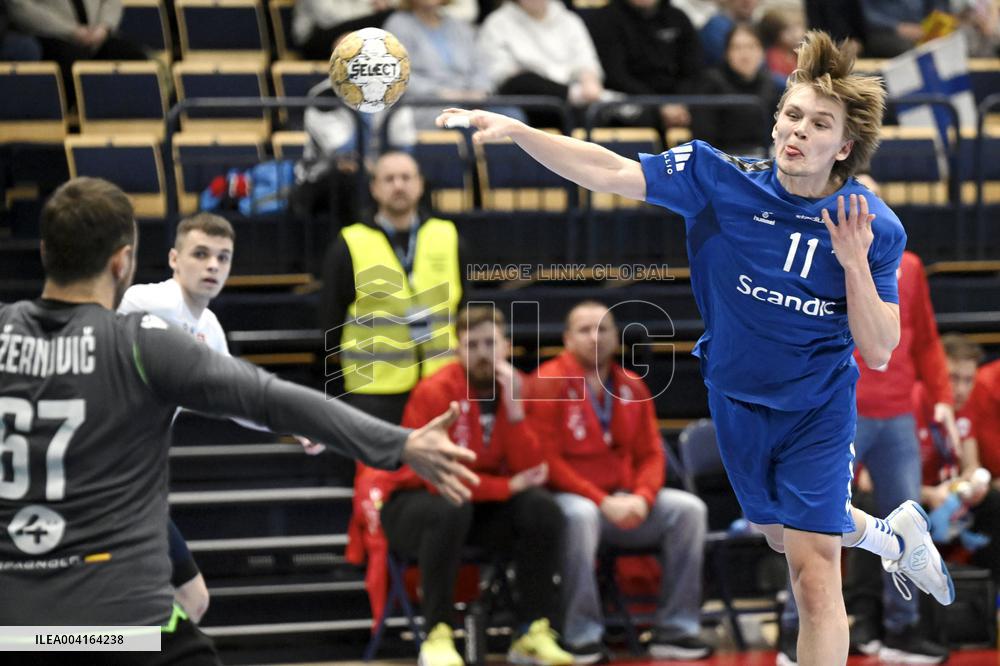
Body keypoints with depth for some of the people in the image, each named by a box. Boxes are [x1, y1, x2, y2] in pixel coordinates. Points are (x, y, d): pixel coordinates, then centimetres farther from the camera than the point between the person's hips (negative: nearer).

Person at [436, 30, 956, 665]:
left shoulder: (876, 228, -19)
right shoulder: (722, 179, -19)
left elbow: (878, 353, -17)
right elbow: (609, 173, -22)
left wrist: (855, 263, -31)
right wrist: (515, 129, -34)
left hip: (818, 409, -3)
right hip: (736, 398, 3)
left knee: (813, 572, -10)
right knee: (782, 533, 26)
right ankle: (890, 533, 56)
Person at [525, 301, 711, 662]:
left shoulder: (632, 387, 9)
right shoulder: (548, 382, -9)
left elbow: (650, 454, 11)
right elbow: (547, 459, -14)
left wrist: (642, 498, -12)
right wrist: (603, 502, -21)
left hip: (622, 501, 6)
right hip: (567, 496, -6)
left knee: (688, 509, -13)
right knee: (580, 515, -39)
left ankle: (675, 629, -8)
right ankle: (581, 638, -28)